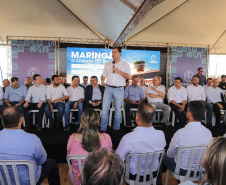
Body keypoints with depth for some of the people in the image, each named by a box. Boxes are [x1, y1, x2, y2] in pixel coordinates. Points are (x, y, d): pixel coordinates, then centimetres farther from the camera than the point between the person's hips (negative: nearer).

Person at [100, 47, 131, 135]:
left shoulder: (125, 64, 5)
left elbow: (129, 77, -4)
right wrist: (102, 81, -2)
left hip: (119, 89, -2)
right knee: (104, 110, -4)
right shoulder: (108, 64, 15)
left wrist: (118, 71, -11)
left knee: (118, 110, 5)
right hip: (108, 88, 2)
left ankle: (116, 129, 18)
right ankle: (103, 129, 5)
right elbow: (103, 75, 19)